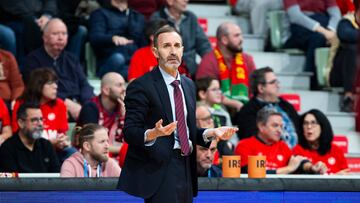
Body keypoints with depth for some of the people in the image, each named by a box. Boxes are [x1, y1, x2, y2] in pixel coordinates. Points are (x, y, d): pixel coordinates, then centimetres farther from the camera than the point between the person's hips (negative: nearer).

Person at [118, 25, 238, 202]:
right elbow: (129, 132, -12)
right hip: (159, 169, -7)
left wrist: (211, 133, 6)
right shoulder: (141, 86, -7)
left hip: (186, 168, 7)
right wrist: (152, 134, -31)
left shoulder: (188, 84, 17)